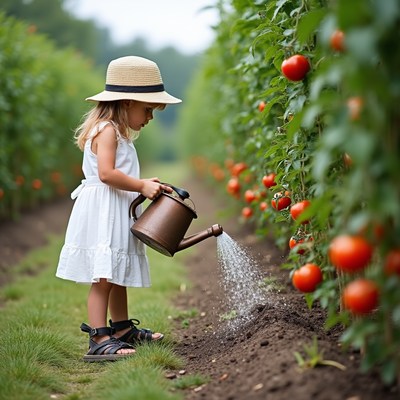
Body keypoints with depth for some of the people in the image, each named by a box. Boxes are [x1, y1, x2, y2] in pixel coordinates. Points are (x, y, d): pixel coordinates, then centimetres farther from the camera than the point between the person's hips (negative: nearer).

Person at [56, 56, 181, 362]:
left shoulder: (118, 132, 20)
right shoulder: (107, 130, -13)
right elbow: (106, 173, -24)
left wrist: (145, 185, 10)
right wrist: (142, 185, -19)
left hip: (117, 213, 11)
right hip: (101, 211, -11)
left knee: (118, 274, 18)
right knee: (103, 277, -13)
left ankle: (122, 328, 30)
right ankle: (99, 340, -13)